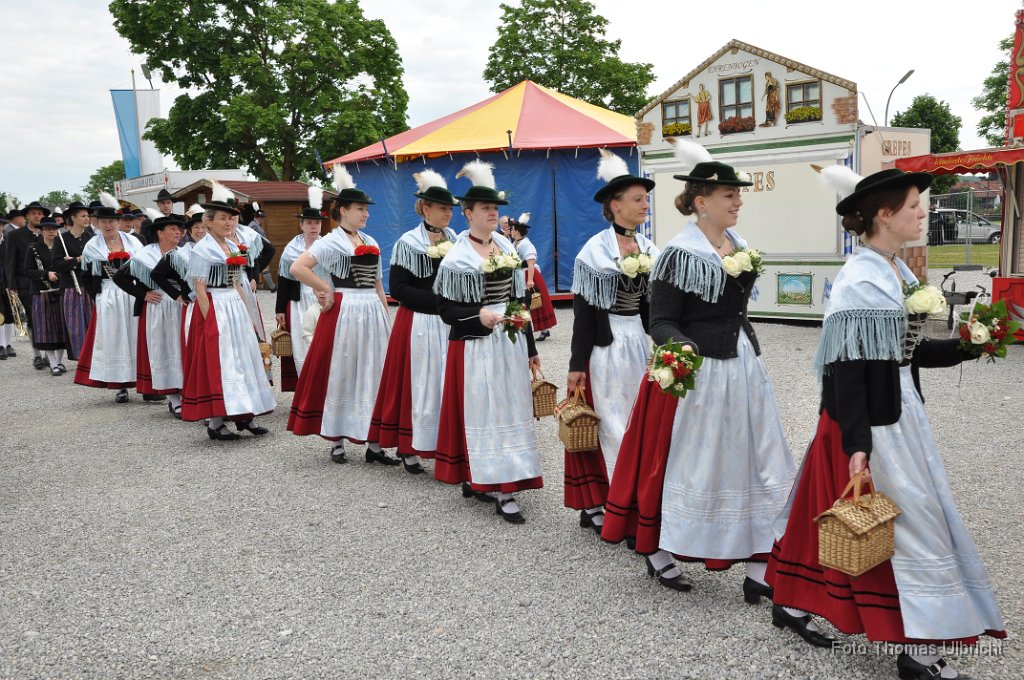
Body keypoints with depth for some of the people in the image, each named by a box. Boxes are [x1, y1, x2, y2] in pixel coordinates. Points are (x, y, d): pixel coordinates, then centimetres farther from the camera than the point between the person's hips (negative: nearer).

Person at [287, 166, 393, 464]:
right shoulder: (331, 241, -4)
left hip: (373, 313, 6)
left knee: (373, 376, 6)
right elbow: (297, 268, -15)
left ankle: (373, 443, 12)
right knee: (340, 375, 2)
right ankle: (337, 441, 14)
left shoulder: (372, 243, 15)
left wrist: (387, 317, 13)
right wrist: (325, 289, -8)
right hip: (344, 313, -6)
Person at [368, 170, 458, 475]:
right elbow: (397, 289, -10)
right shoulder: (408, 243, -6)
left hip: (450, 325, 4)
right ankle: (408, 448, 13)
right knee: (418, 385, 1)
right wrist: (437, 299, -17)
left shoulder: (455, 240, 7)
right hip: (418, 326, -4)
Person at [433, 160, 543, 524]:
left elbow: (518, 299, 14)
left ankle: (477, 480, 23)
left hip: (510, 342, 6)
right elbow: (446, 310, -8)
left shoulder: (507, 247, 10)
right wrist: (479, 315, -26)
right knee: (485, 414, -3)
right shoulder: (456, 258, -7)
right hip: (475, 346, -6)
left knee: (510, 409, 9)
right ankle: (503, 494, 2)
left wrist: (530, 347, 14)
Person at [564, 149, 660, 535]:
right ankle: (595, 505, 11)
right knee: (609, 426, -1)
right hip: (605, 344, -6)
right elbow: (583, 310, -11)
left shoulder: (649, 250, 9)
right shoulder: (596, 250, -10)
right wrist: (577, 364, -13)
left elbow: (650, 305, 14)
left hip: (638, 341, 6)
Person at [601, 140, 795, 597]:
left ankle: (758, 568, 16)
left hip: (744, 368, 8)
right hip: (697, 372, -8)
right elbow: (661, 323, -15)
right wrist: (682, 347, -34)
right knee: (688, 466, 4)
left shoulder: (738, 246, 9)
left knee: (759, 466, 7)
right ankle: (657, 551, 25)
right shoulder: (680, 254, -14)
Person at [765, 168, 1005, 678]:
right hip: (870, 421, -9)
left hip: (898, 411, 9)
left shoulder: (896, 272, 9)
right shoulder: (858, 282, -18)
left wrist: (960, 348, 4)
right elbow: (845, 368, -21)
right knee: (909, 526, 1)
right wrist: (856, 443, -23)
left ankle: (792, 601, 34)